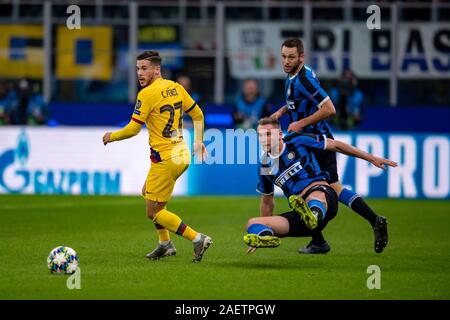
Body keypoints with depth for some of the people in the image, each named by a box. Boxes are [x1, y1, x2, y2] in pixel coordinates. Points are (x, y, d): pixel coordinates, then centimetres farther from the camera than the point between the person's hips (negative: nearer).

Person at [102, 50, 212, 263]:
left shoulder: (147, 94, -15)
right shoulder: (176, 88, 8)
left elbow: (133, 129, -13)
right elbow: (198, 114, 16)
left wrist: (111, 137, 4)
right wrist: (198, 141, 27)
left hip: (164, 159, -9)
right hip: (182, 154, 9)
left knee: (153, 212, -1)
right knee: (147, 193, 26)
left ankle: (197, 239, -9)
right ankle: (165, 244, 25)